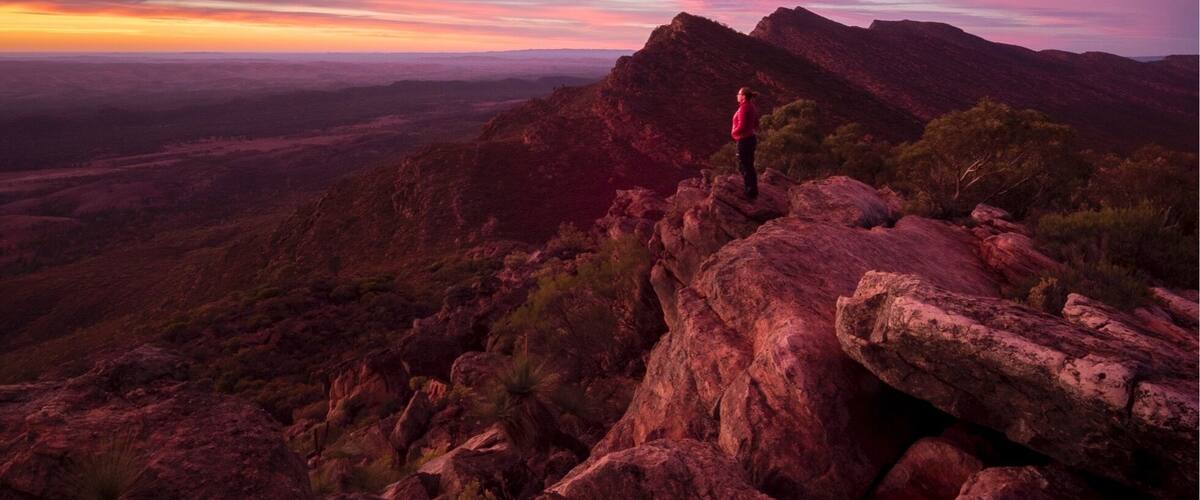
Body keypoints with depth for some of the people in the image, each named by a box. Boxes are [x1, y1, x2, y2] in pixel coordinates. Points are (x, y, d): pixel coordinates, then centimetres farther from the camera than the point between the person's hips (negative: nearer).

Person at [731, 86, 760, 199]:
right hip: (750, 138, 10)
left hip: (744, 140, -10)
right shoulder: (751, 107, 8)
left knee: (744, 166, 1)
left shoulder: (744, 108, -21)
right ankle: (752, 190, 31)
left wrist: (733, 132, -8)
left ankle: (750, 192, 9)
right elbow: (755, 125, 17)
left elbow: (741, 126, -25)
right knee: (749, 165, 20)